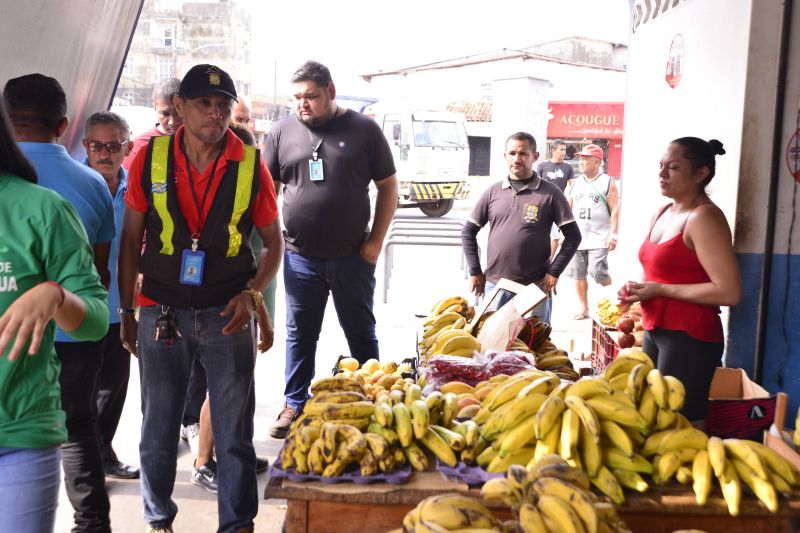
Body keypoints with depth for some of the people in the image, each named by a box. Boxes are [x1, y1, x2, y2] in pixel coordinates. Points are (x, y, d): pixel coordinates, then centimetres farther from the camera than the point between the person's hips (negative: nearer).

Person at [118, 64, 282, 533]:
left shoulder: (251, 165, -3)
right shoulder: (151, 158, -1)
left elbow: (274, 243, 4)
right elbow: (131, 239, 5)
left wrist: (252, 295, -10)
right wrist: (127, 311, 4)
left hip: (228, 315, -1)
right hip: (161, 313, 1)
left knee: (234, 432, 8)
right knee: (158, 428, 13)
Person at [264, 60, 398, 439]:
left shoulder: (363, 130, -1)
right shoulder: (283, 132, 4)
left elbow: (388, 186, 2)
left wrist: (376, 240, -5)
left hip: (352, 256, -2)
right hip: (300, 256, 2)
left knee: (362, 334, 10)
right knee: (299, 335, 12)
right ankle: (294, 405, 26)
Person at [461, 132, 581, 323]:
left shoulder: (550, 193, -2)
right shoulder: (493, 192, 7)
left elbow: (573, 236, -1)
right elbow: (468, 231, 13)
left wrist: (554, 272, -7)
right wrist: (475, 272, 6)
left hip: (535, 287, -3)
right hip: (494, 286, 3)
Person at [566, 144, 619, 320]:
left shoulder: (607, 183, -2)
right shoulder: (575, 183, 12)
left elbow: (614, 211, -6)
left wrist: (613, 235, -12)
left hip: (599, 238, -5)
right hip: (577, 238, 5)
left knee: (598, 273, -13)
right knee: (578, 275, 7)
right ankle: (583, 309, 19)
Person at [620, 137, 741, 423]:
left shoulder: (704, 217, -16)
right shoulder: (662, 213, 11)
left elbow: (729, 292, -23)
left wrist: (659, 290, -18)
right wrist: (639, 288, 5)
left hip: (689, 338, -9)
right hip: (655, 331, 9)